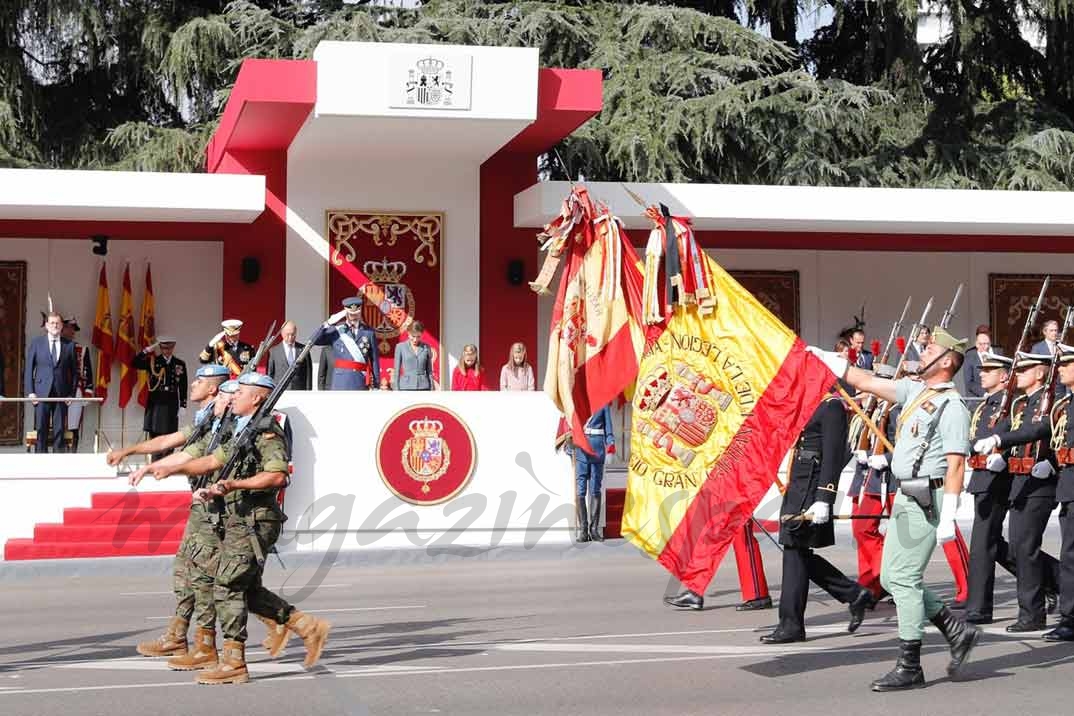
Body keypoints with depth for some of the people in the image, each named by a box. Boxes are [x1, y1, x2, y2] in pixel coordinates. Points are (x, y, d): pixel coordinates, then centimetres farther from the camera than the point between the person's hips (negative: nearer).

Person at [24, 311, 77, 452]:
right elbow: (28, 369, 6)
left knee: (59, 430, 0)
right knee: (41, 430, -1)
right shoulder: (36, 343, 5)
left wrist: (71, 393, 0)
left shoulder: (69, 345, 7)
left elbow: (74, 371, 9)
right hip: (42, 393, -1)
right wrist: (30, 392, -3)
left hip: (62, 394, 1)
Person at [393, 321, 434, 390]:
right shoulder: (400, 347, 1)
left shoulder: (426, 347, 5)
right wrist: (396, 390, -1)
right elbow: (396, 371, 3)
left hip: (423, 388, 1)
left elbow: (429, 371, 10)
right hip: (406, 387, -1)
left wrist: (431, 389, 7)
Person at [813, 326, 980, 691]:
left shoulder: (951, 406, -12)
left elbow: (956, 465, -17)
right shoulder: (915, 388, 14)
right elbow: (867, 382, 22)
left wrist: (948, 518, -22)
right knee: (892, 577, 11)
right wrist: (826, 358, 21)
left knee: (903, 578, -8)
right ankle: (957, 631, 20)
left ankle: (909, 667, -2)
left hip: (926, 500, -9)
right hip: (905, 497, 9)